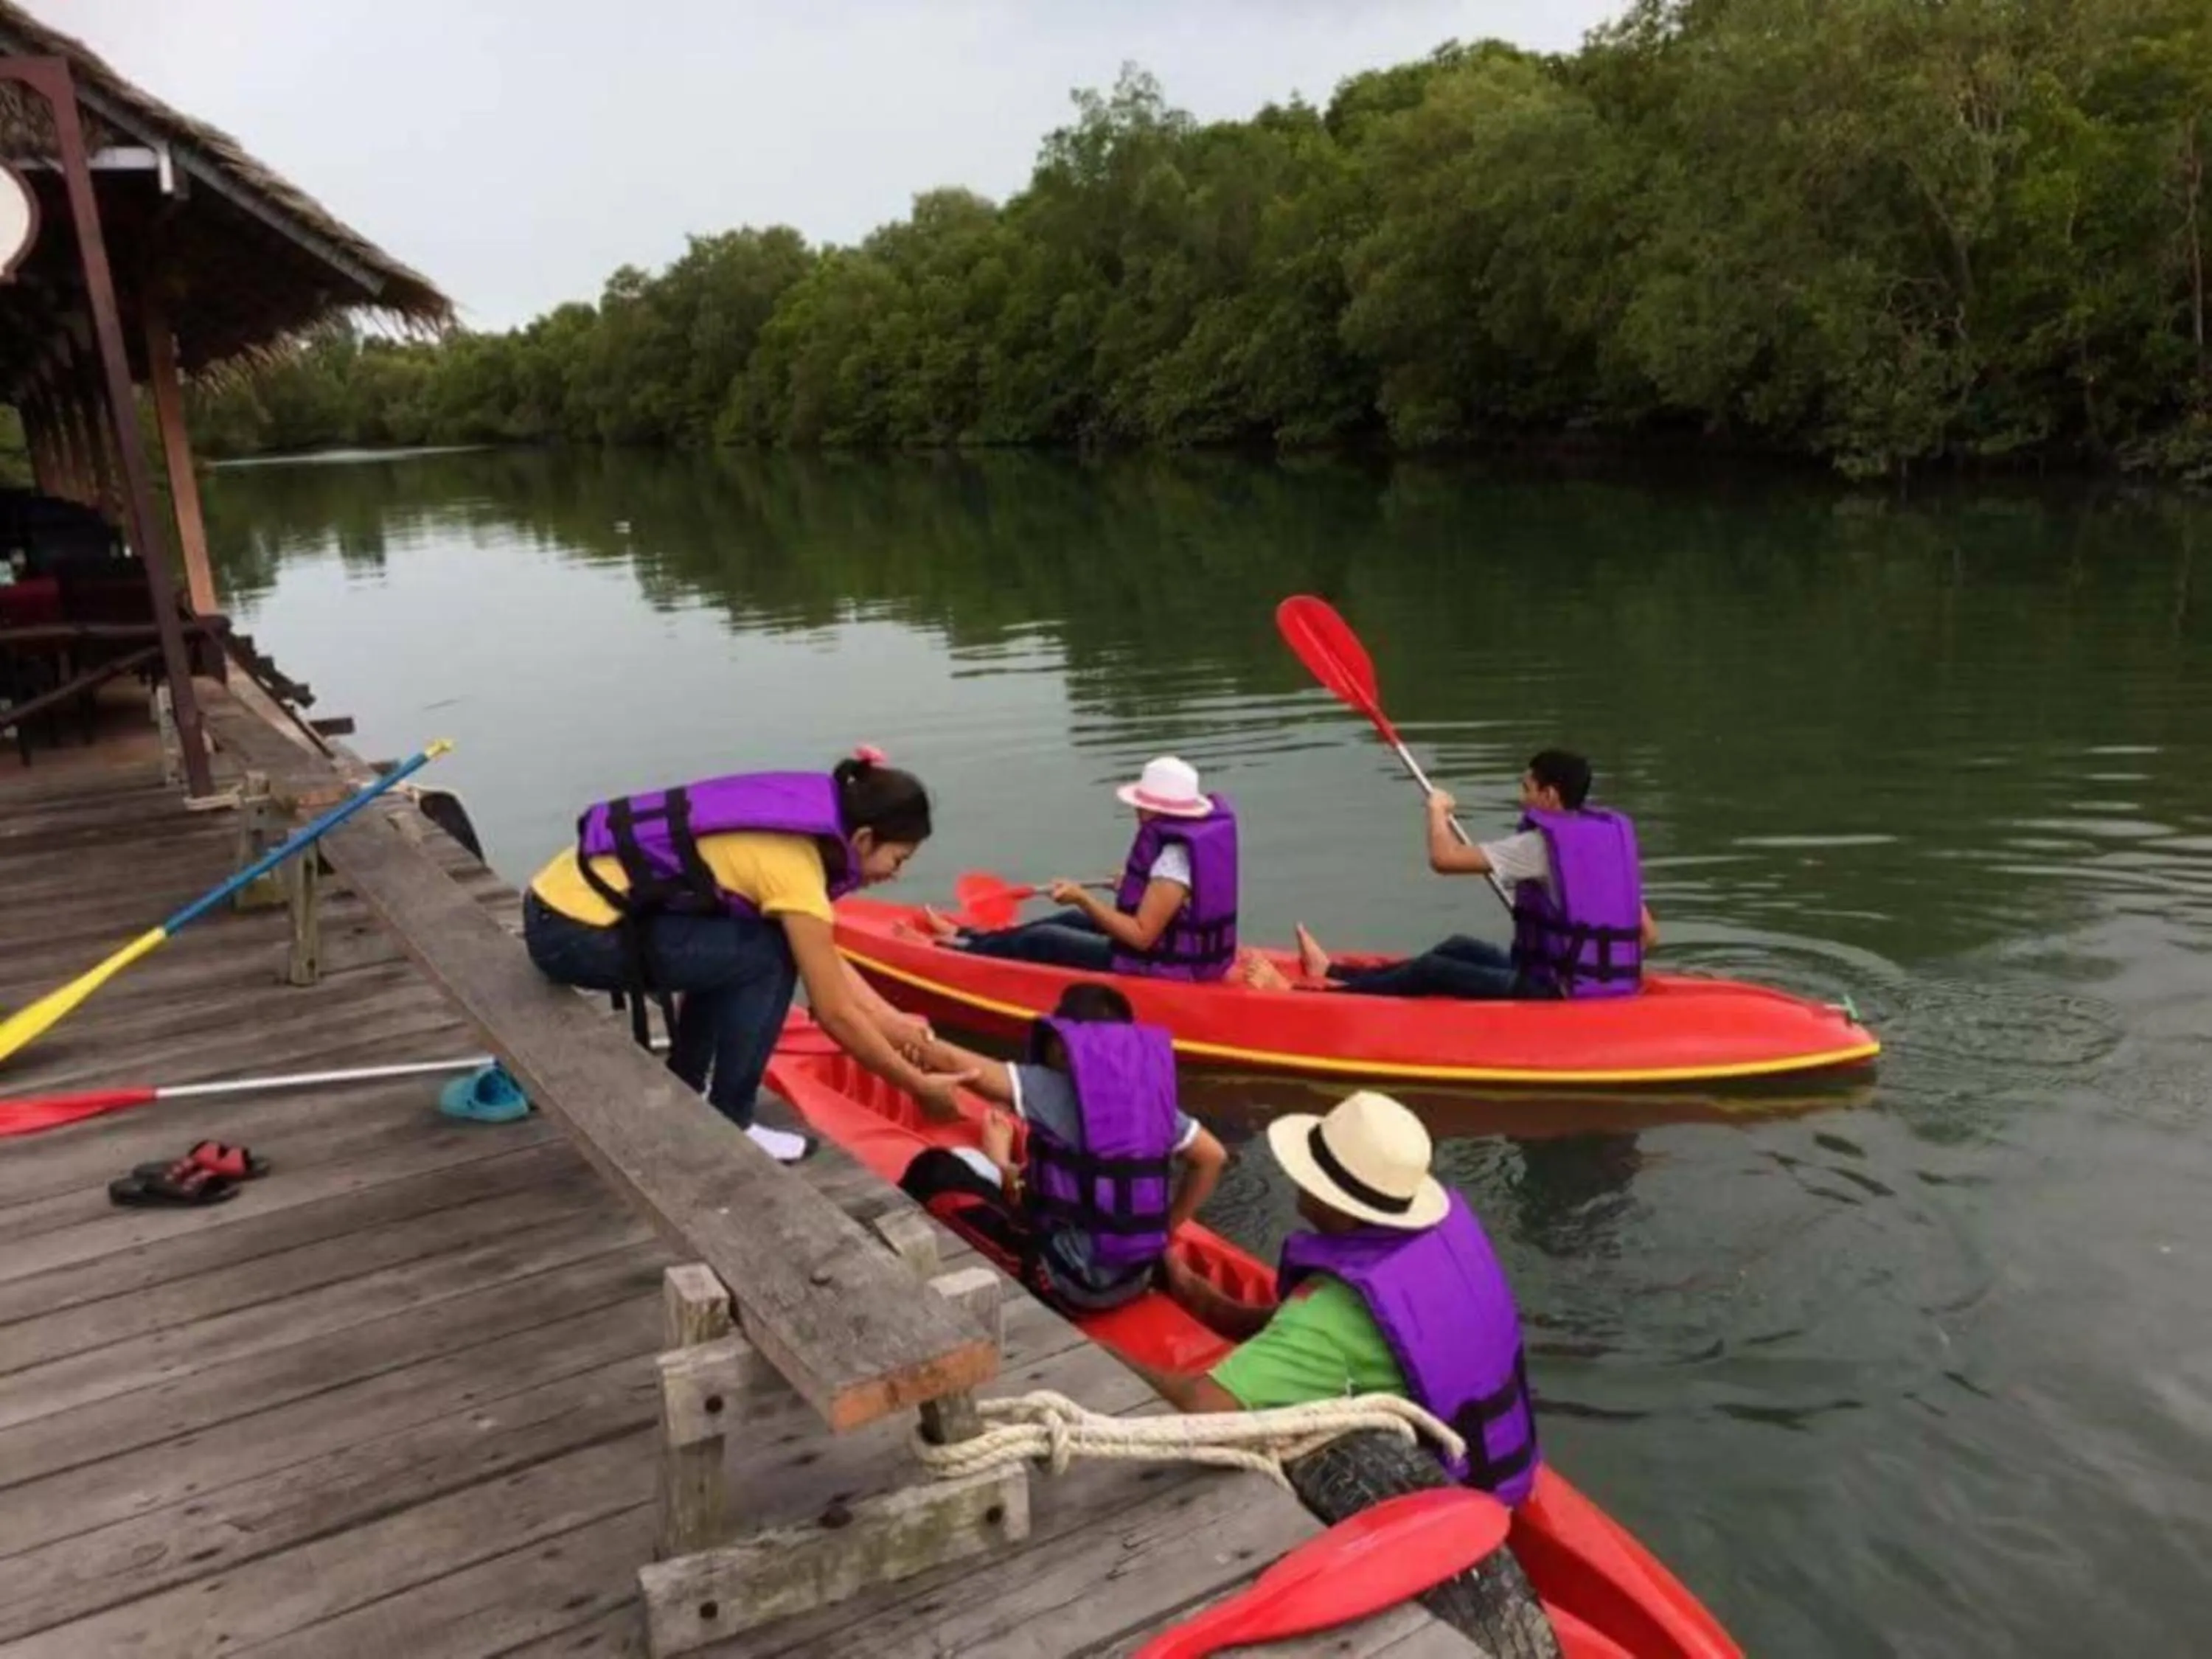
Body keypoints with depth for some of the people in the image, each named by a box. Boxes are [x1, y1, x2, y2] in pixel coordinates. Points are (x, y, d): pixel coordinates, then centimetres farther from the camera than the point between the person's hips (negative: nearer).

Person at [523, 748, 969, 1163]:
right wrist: (920, 1086, -1)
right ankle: (727, 1127, 3)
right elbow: (836, 1014, -11)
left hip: (563, 901, 9)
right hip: (576, 933, -9)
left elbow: (826, 958, 17)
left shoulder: (796, 822, 8)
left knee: (730, 949, 19)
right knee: (769, 956, -7)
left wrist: (891, 1021, 17)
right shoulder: (794, 866, -16)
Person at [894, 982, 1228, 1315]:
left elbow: (954, 1063, -18)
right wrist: (1163, 1231, 12)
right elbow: (1212, 1157, 6)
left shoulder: (1050, 1090, -16)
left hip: (1070, 1282, -7)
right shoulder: (1153, 1095, -1)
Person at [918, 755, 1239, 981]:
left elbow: (1141, 936, -28)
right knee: (1073, 920, 22)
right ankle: (969, 938, 34)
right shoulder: (1206, 826, -1)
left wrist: (1083, 898, -24)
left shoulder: (1172, 859, -29)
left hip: (1160, 966, -10)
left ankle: (965, 952, 24)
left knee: (1041, 941, 2)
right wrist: (1133, 885, 12)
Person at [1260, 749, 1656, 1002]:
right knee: (1459, 949, 19)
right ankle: (1335, 974, 30)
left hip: (1554, 991, -8)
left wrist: (1438, 810, 0)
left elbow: (1444, 858, -19)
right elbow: (1649, 936, 8)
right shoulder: (1612, 837, 8)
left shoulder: (1540, 844, -16)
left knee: (1430, 971, 1)